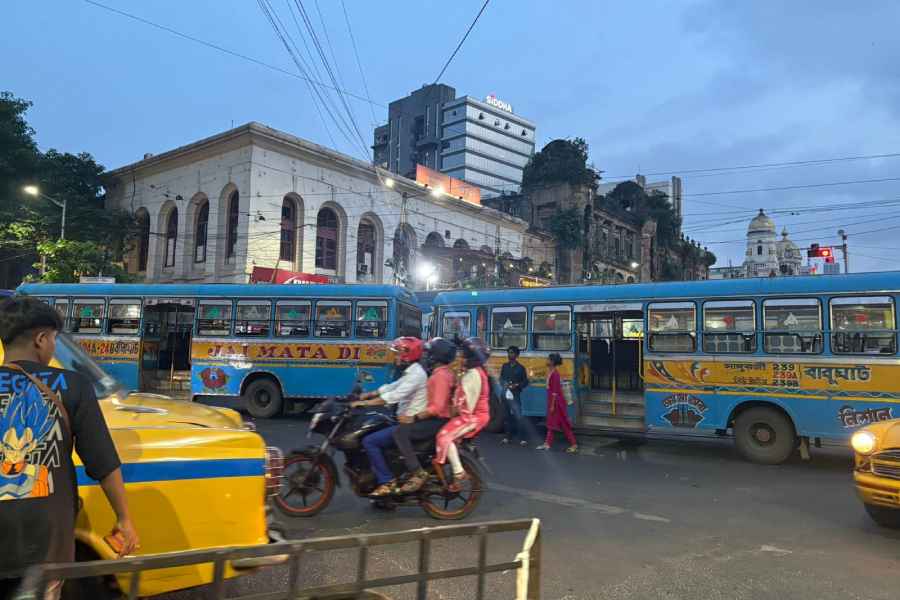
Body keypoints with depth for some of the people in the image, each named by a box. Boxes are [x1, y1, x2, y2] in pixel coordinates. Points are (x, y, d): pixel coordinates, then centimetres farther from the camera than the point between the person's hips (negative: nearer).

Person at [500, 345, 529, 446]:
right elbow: (501, 378, 16)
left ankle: (522, 439, -7)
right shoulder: (505, 366, 10)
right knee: (507, 416, 11)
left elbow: (525, 382, 1)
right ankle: (507, 437, 19)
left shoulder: (520, 368, -1)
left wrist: (517, 385, -16)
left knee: (518, 417, -10)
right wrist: (504, 384, -5)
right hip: (505, 394, 4)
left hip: (515, 395, -4)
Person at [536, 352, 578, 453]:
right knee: (551, 422, 12)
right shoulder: (551, 373, 9)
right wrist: (551, 404, 19)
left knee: (564, 424, -2)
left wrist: (552, 405, -20)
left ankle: (574, 444, 6)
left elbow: (555, 391, -21)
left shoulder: (555, 374, -20)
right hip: (552, 401, 10)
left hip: (557, 402, -10)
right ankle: (547, 443, 17)